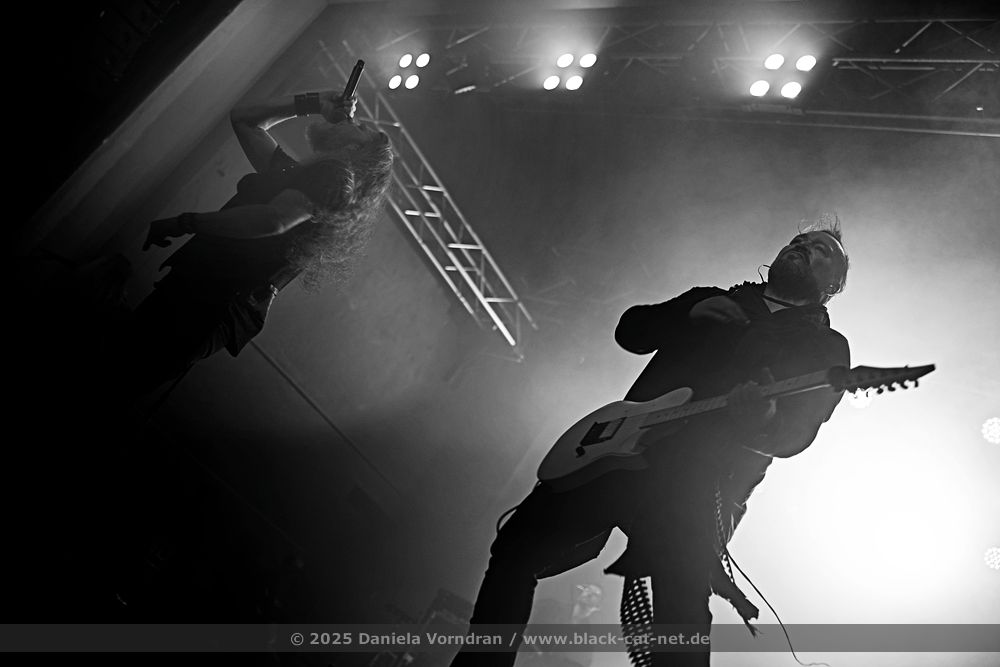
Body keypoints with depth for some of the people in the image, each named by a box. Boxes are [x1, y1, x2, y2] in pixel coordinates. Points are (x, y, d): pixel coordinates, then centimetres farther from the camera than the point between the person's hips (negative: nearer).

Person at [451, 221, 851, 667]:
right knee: (516, 545, 3)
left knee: (683, 614, -16)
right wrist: (692, 313, 3)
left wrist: (764, 416, -25)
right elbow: (630, 329, 19)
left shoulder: (826, 348, 14)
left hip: (698, 484, -4)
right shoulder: (715, 301, 26)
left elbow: (796, 434, -2)